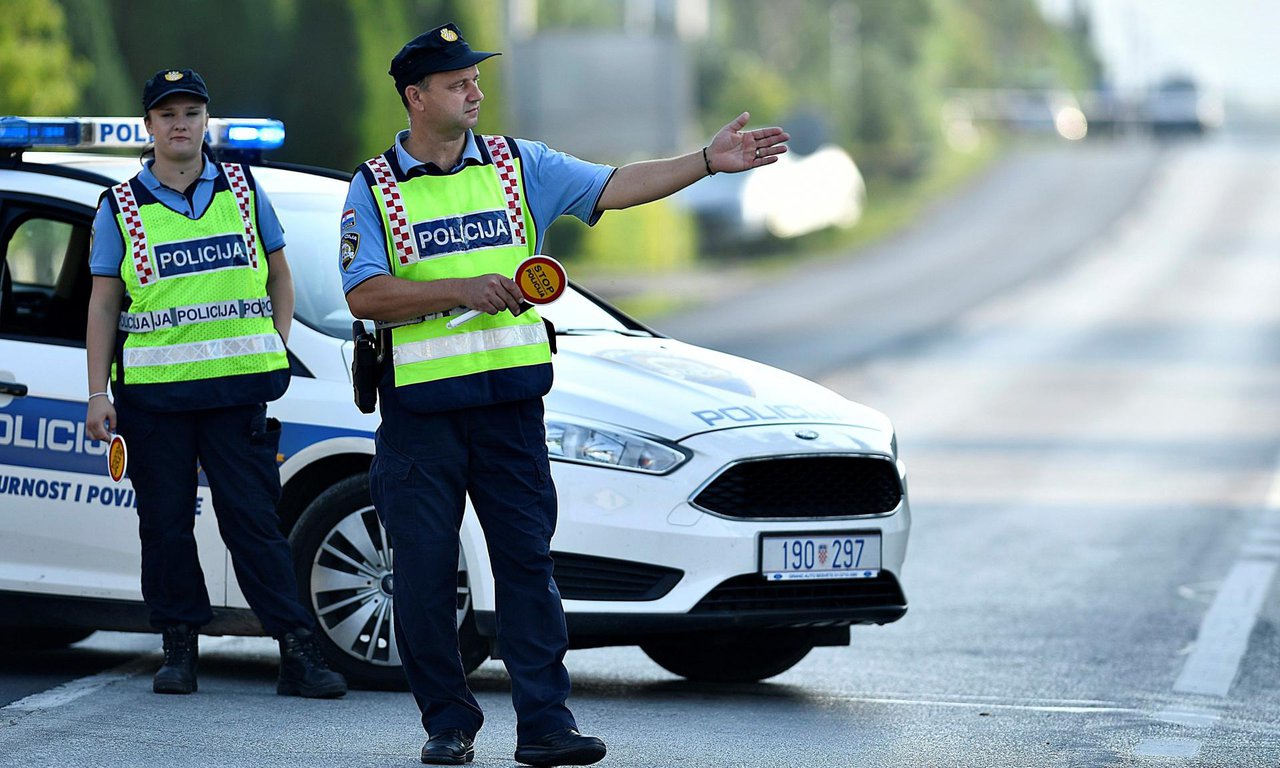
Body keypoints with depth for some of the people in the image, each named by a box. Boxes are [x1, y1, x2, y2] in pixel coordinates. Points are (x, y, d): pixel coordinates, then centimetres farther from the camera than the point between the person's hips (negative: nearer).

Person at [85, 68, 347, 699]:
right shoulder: (121, 208, 6)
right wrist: (98, 394, -1)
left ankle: (298, 652, -5)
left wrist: (275, 350, 6)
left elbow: (278, 274, 18)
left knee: (254, 519, -4)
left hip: (237, 387, 0)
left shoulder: (242, 191, 10)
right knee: (165, 524, 4)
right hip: (152, 388, 0)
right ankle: (179, 647, 15)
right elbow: (103, 304, 5)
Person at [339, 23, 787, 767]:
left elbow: (615, 186, 0)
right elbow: (365, 294, -9)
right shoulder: (375, 188, 2)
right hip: (420, 407, -2)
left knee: (527, 560, -2)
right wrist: (463, 291, -17)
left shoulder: (518, 165, 9)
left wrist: (709, 161, -11)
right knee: (426, 573, 1)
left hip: (509, 401, 2)